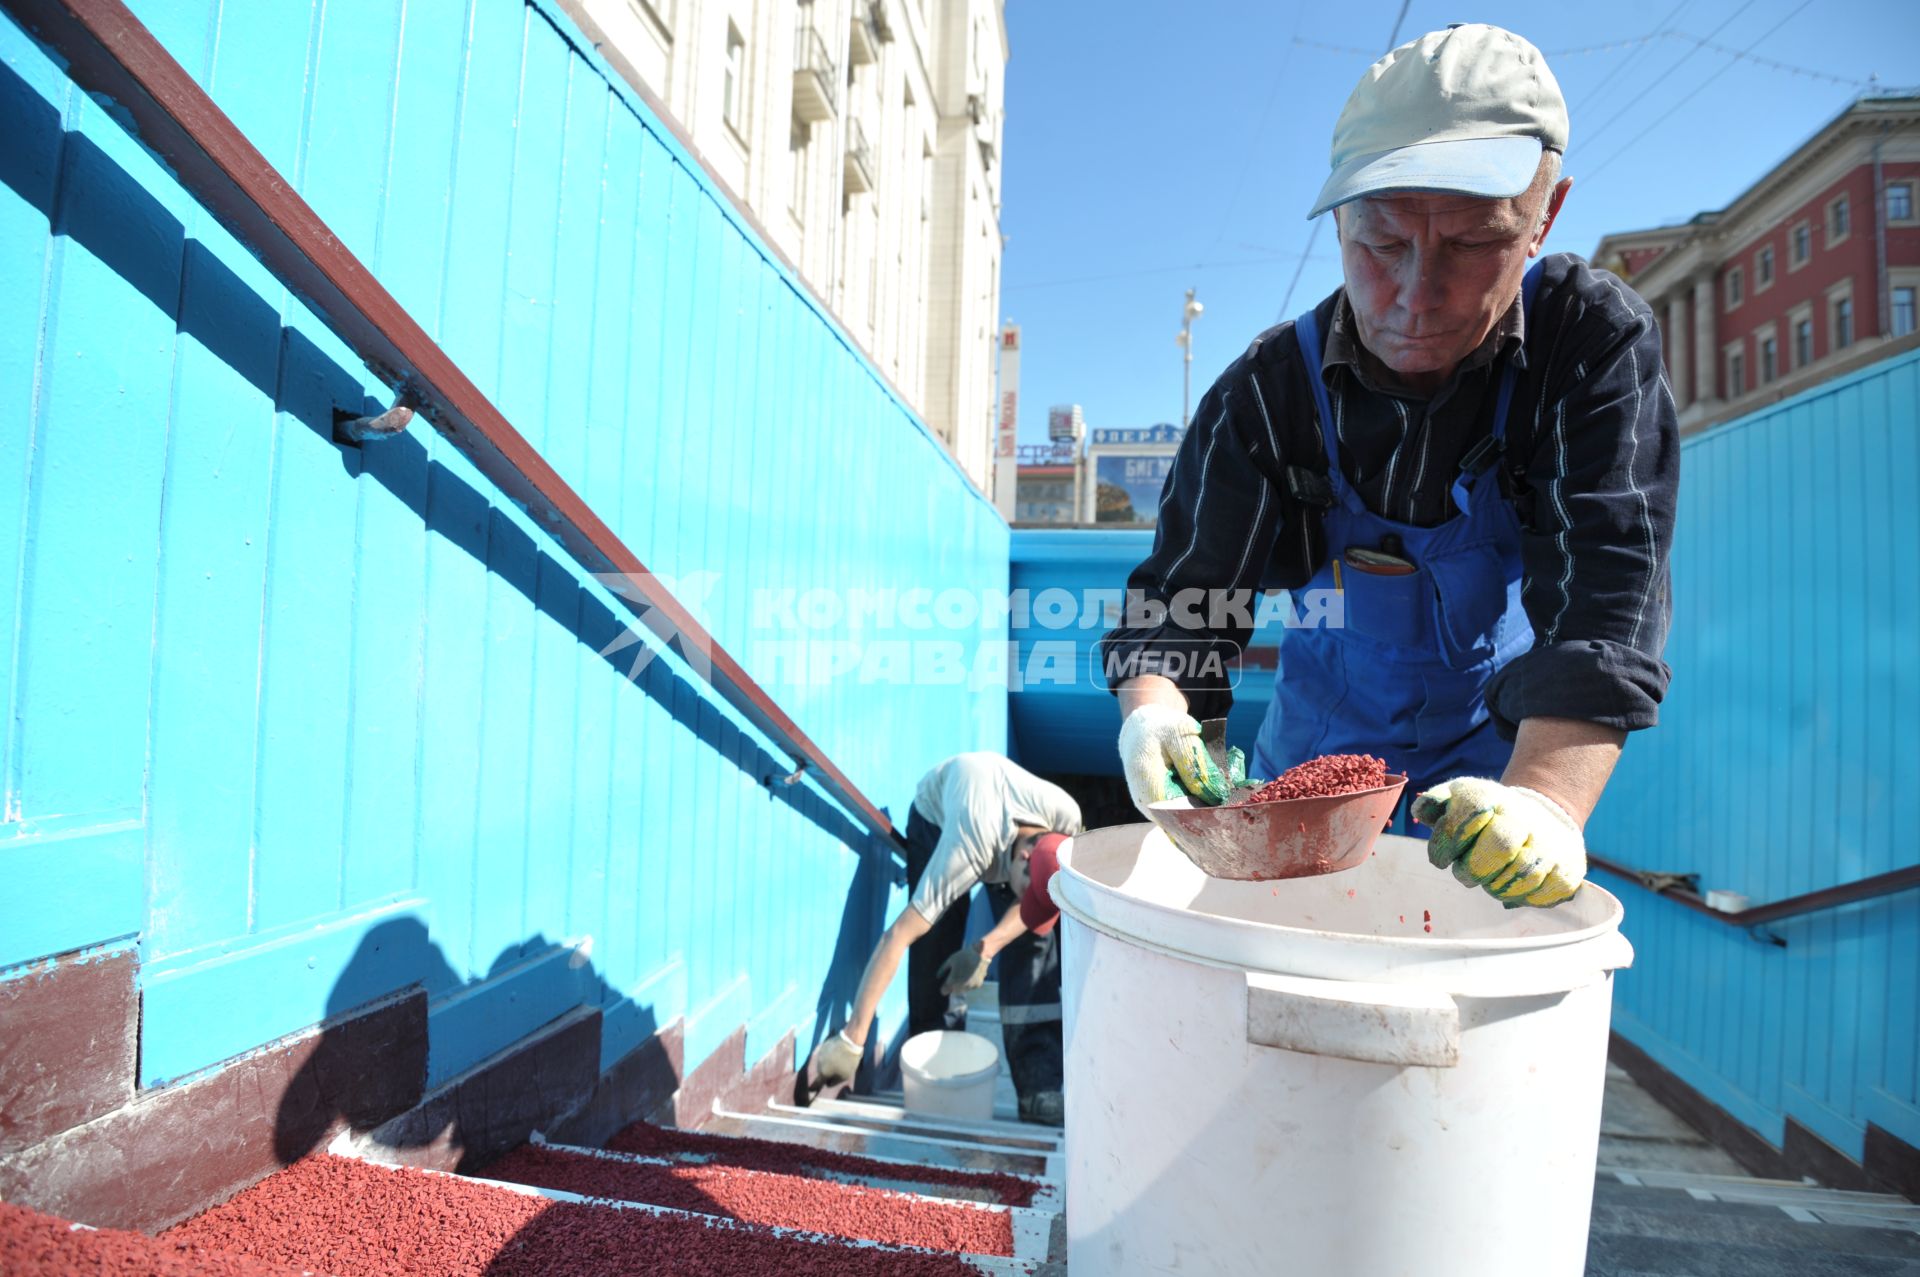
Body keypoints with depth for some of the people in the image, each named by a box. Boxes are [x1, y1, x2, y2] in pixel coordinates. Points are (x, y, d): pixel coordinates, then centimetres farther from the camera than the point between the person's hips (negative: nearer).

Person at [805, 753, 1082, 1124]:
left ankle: (1039, 1086, -7)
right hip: (938, 814, -2)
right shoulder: (967, 851, -45)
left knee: (1032, 943, -14)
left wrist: (985, 949, -32)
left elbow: (1038, 902, -17)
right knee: (936, 950, -11)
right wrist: (851, 1040, -40)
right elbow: (898, 935, -43)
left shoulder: (1067, 816, -35)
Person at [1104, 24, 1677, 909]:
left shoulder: (1596, 345, -17)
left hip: (1496, 773, -1)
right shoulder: (1267, 389, -15)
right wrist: (1153, 717, -38)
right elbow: (1177, 602, -17)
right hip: (1311, 769, 2)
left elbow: (1603, 591, -28)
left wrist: (1547, 802, -44)